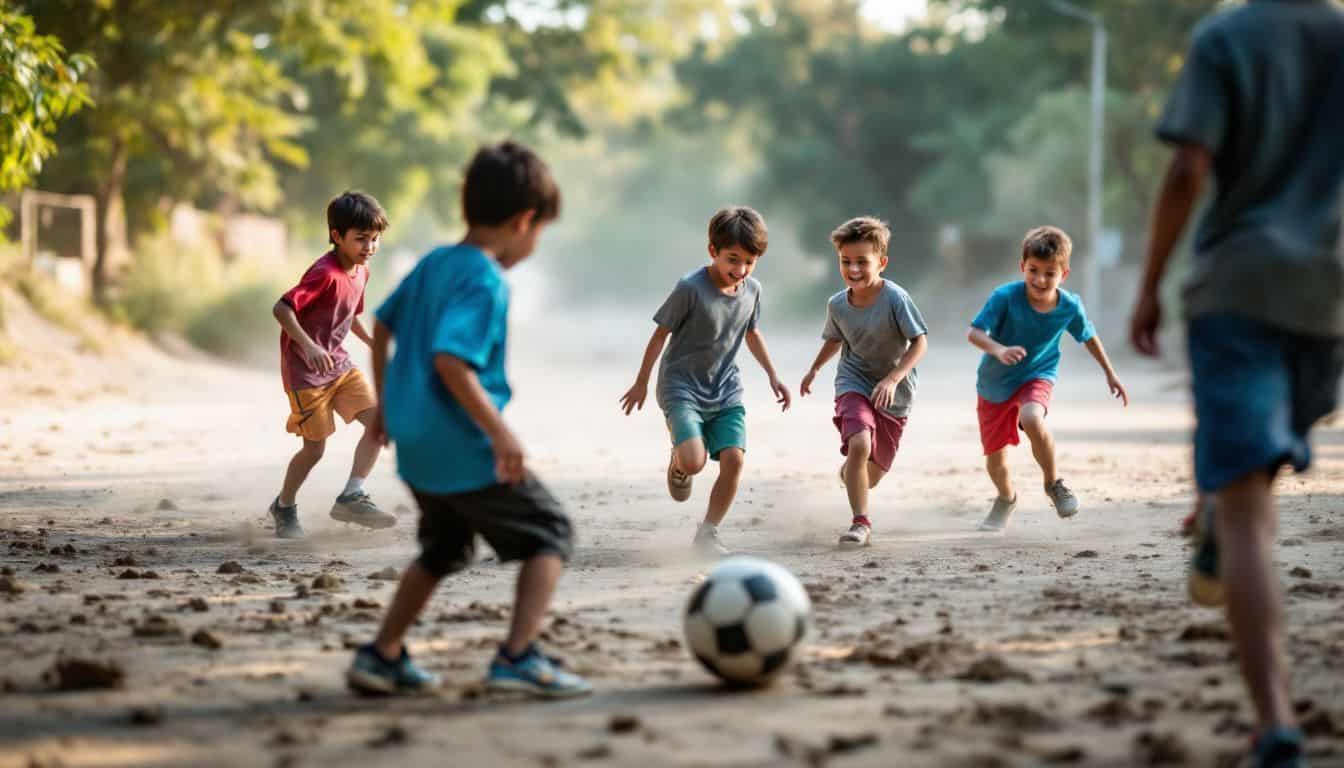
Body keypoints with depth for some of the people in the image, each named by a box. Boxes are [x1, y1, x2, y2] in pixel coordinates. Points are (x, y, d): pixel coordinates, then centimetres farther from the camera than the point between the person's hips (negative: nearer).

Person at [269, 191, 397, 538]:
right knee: (315, 447, -1)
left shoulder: (360, 272, 6)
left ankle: (352, 496, -5)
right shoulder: (324, 274, -22)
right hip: (306, 369, -8)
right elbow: (281, 308, -29)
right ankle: (284, 507, 22)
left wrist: (372, 341, 14)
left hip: (339, 363, 8)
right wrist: (308, 345, -39)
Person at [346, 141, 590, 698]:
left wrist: (384, 403, 31)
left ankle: (382, 656, 23)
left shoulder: (432, 264, 10)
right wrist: (501, 434, -25)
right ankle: (519, 657, -6)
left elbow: (382, 326, 21)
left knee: (444, 547, 27)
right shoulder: (486, 282, -17)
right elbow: (450, 360, -28)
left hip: (416, 446, 9)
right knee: (551, 534, 6)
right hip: (466, 453, -9)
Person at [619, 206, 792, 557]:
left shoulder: (752, 290, 0)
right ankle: (678, 461, 16)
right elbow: (661, 333, -7)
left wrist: (773, 375, 16)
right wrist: (641, 383, 0)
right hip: (681, 387, -5)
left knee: (733, 459, -13)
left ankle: (707, 533, 3)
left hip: (725, 392, 5)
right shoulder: (690, 288, -18)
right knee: (694, 460, -24)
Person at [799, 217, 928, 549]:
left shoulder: (895, 298, -21)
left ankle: (849, 473, 49)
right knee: (859, 444, -28)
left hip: (894, 393, -1)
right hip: (853, 384, 1)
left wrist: (892, 379, -29)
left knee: (874, 471, 11)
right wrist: (813, 370, 23)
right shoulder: (837, 304, -7)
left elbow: (920, 342, -19)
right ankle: (860, 524, -20)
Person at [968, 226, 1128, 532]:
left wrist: (1110, 373, 14)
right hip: (994, 383, 1)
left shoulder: (1070, 306, -15)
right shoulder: (1005, 297, -24)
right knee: (995, 459, 8)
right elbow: (974, 332, -28)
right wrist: (999, 350, -47)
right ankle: (1006, 499, 45)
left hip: (1037, 377, -1)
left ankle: (1053, 482, -9)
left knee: (1032, 420, -35)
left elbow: (1088, 336, 5)